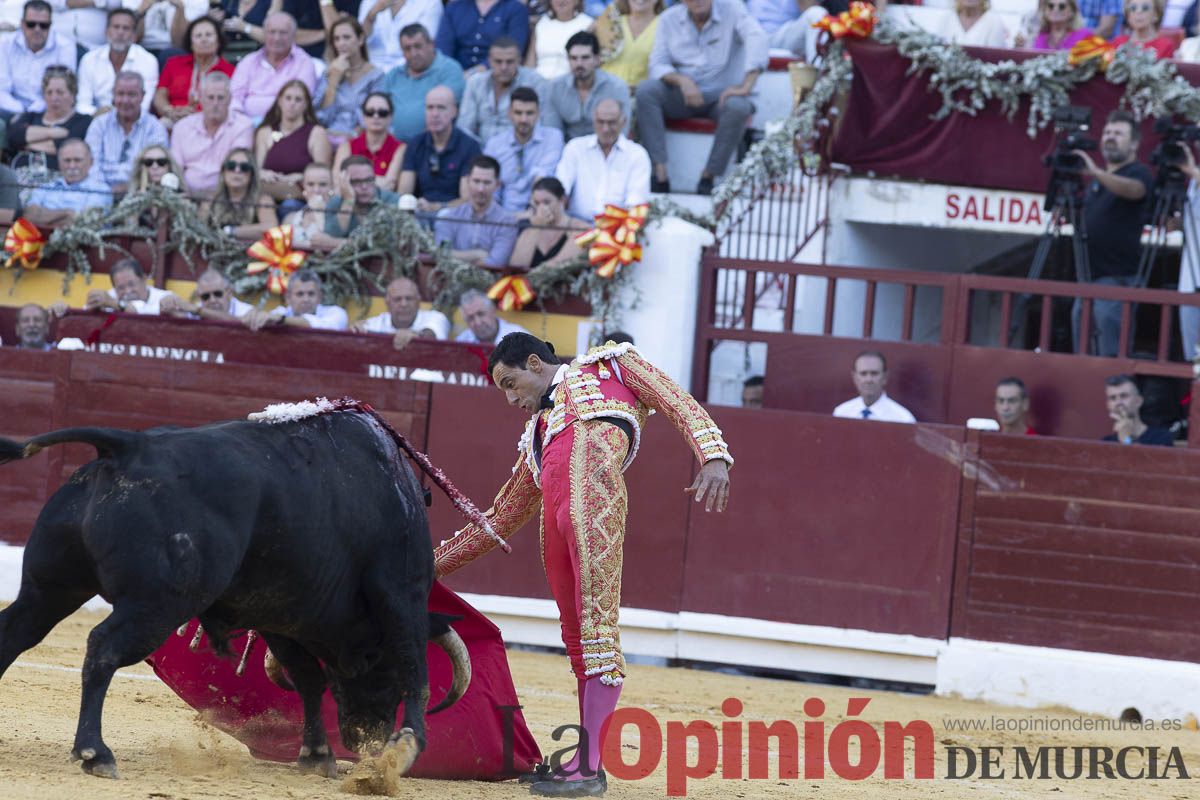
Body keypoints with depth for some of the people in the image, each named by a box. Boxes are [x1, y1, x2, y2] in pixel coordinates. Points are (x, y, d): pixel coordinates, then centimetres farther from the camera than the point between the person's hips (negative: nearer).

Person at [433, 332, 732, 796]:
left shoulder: (608, 364, 23)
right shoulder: (537, 436, 37)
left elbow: (680, 405, 10)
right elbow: (500, 521, 40)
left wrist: (713, 457, -8)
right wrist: (433, 564, 40)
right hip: (556, 505, 8)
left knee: (596, 624, -13)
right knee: (576, 635, 4)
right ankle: (586, 759, 6)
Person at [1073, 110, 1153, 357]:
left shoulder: (1139, 174, -3)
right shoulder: (1098, 180, 22)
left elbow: (1132, 189, -29)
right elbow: (1083, 215, 33)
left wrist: (1096, 173, -43)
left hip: (1116, 277, -9)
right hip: (1088, 273, 9)